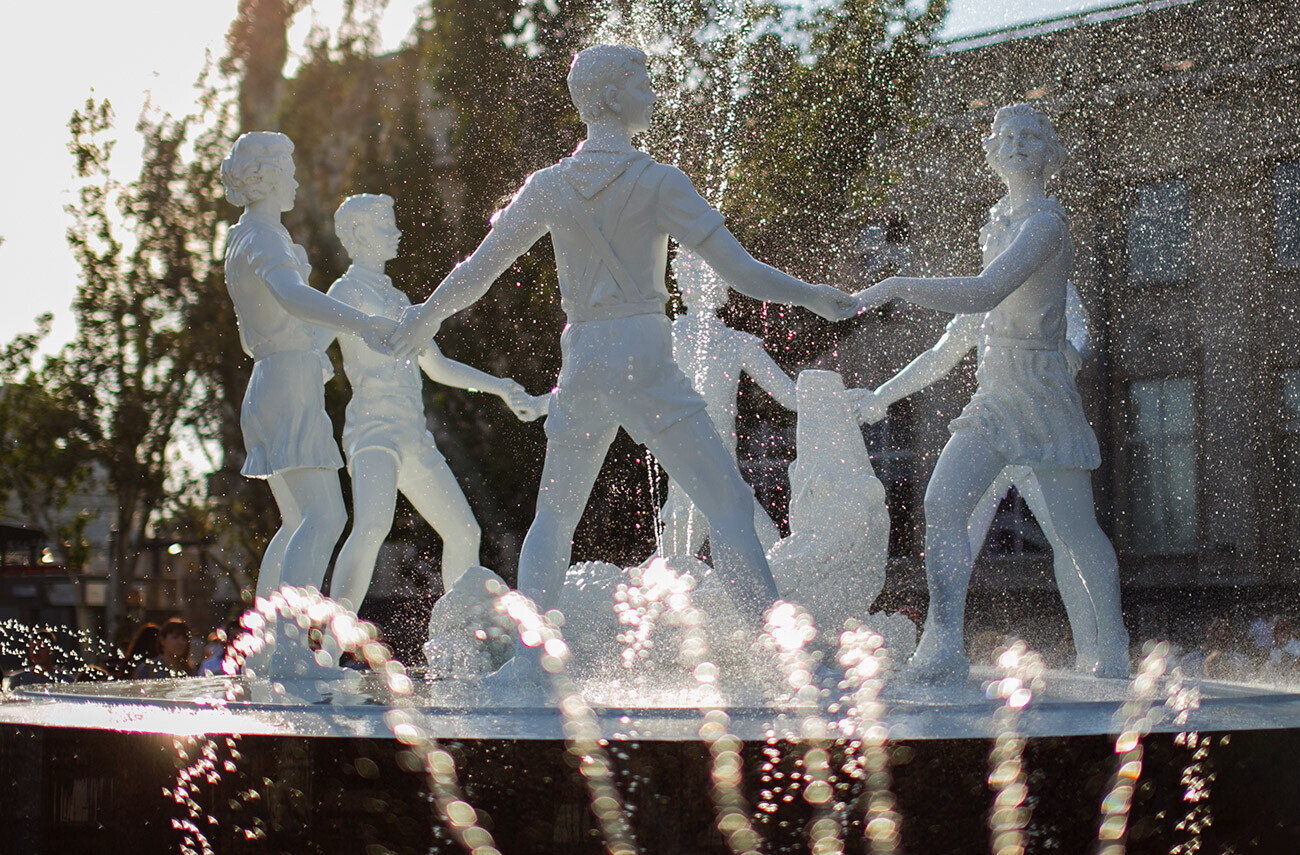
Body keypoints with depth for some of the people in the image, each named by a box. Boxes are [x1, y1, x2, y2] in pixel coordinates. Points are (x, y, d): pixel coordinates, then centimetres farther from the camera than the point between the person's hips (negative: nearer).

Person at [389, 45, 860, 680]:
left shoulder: (549, 185, 6)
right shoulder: (658, 182, -6)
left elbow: (479, 267, 14)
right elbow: (740, 270, -10)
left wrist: (427, 316, 30)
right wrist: (815, 297, 2)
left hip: (581, 365, 5)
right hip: (644, 363, -4)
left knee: (553, 517, 19)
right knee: (728, 506, -3)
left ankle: (526, 656, 14)